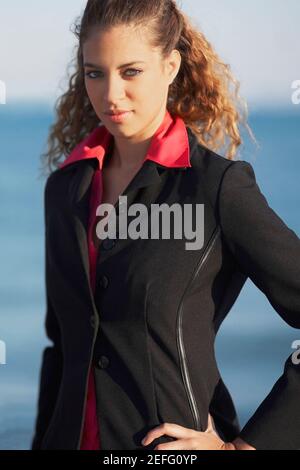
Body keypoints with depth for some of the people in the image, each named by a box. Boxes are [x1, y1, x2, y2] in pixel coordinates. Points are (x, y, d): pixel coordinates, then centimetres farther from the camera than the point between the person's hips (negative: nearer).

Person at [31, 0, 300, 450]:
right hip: (76, 435, 5)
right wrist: (43, 443, 12)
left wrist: (243, 446, -12)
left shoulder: (219, 186, -11)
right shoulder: (66, 188, 6)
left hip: (173, 446, -5)